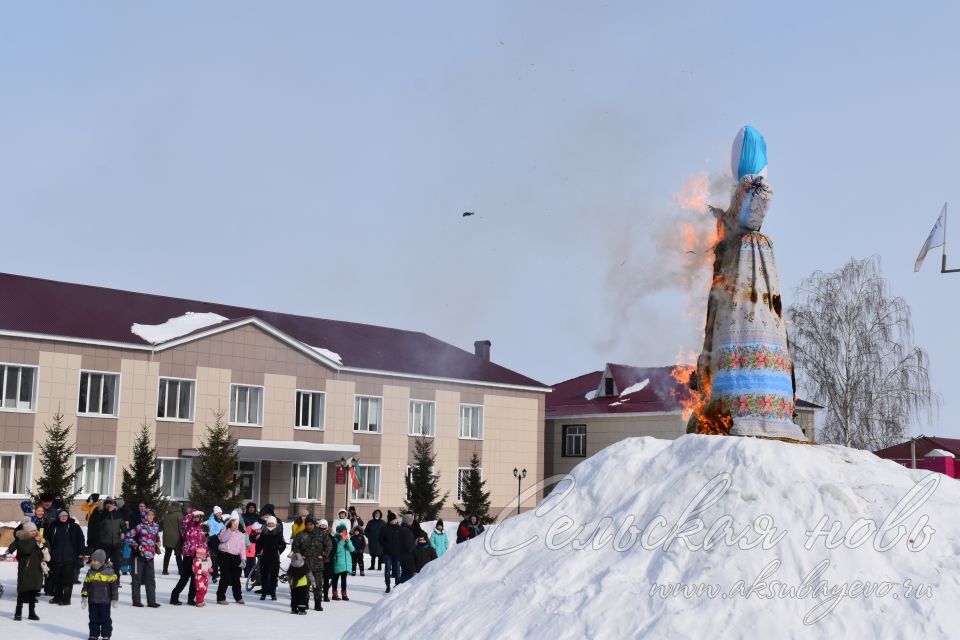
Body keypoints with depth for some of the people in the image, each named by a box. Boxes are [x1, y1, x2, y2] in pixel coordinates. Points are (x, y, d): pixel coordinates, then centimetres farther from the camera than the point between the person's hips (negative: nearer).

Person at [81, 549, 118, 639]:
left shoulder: (108, 571, -9)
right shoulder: (90, 572, 5)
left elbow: (114, 586, -7)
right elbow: (86, 585, 11)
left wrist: (114, 599, -8)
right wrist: (84, 597, 5)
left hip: (104, 601, -5)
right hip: (92, 601, 5)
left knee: (105, 618, 2)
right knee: (93, 618, 11)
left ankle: (106, 635, 10)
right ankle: (94, 634, 21)